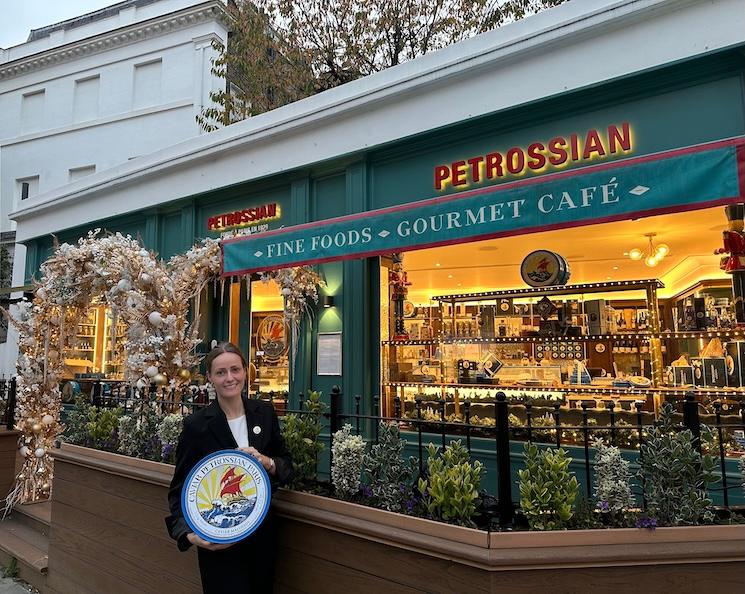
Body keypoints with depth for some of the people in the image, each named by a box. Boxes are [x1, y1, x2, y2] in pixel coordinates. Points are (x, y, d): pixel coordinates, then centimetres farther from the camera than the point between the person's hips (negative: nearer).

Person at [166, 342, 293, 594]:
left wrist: (267, 462, -18)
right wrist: (189, 533, -20)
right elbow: (180, 487, -7)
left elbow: (287, 464, 3)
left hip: (261, 532, 4)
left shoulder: (264, 412, -4)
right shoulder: (196, 424, -13)